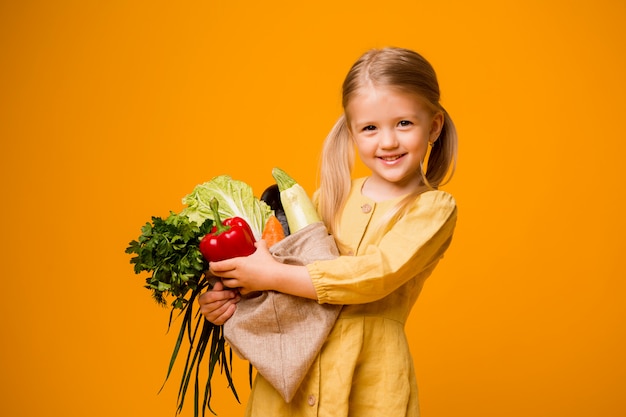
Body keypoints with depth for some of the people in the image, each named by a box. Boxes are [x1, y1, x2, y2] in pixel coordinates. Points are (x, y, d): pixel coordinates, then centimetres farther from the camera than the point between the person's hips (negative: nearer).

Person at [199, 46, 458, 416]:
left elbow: (376, 274, -19)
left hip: (369, 384, -3)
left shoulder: (434, 208, -7)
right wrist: (231, 293, -5)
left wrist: (272, 276, -19)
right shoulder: (331, 197, 6)